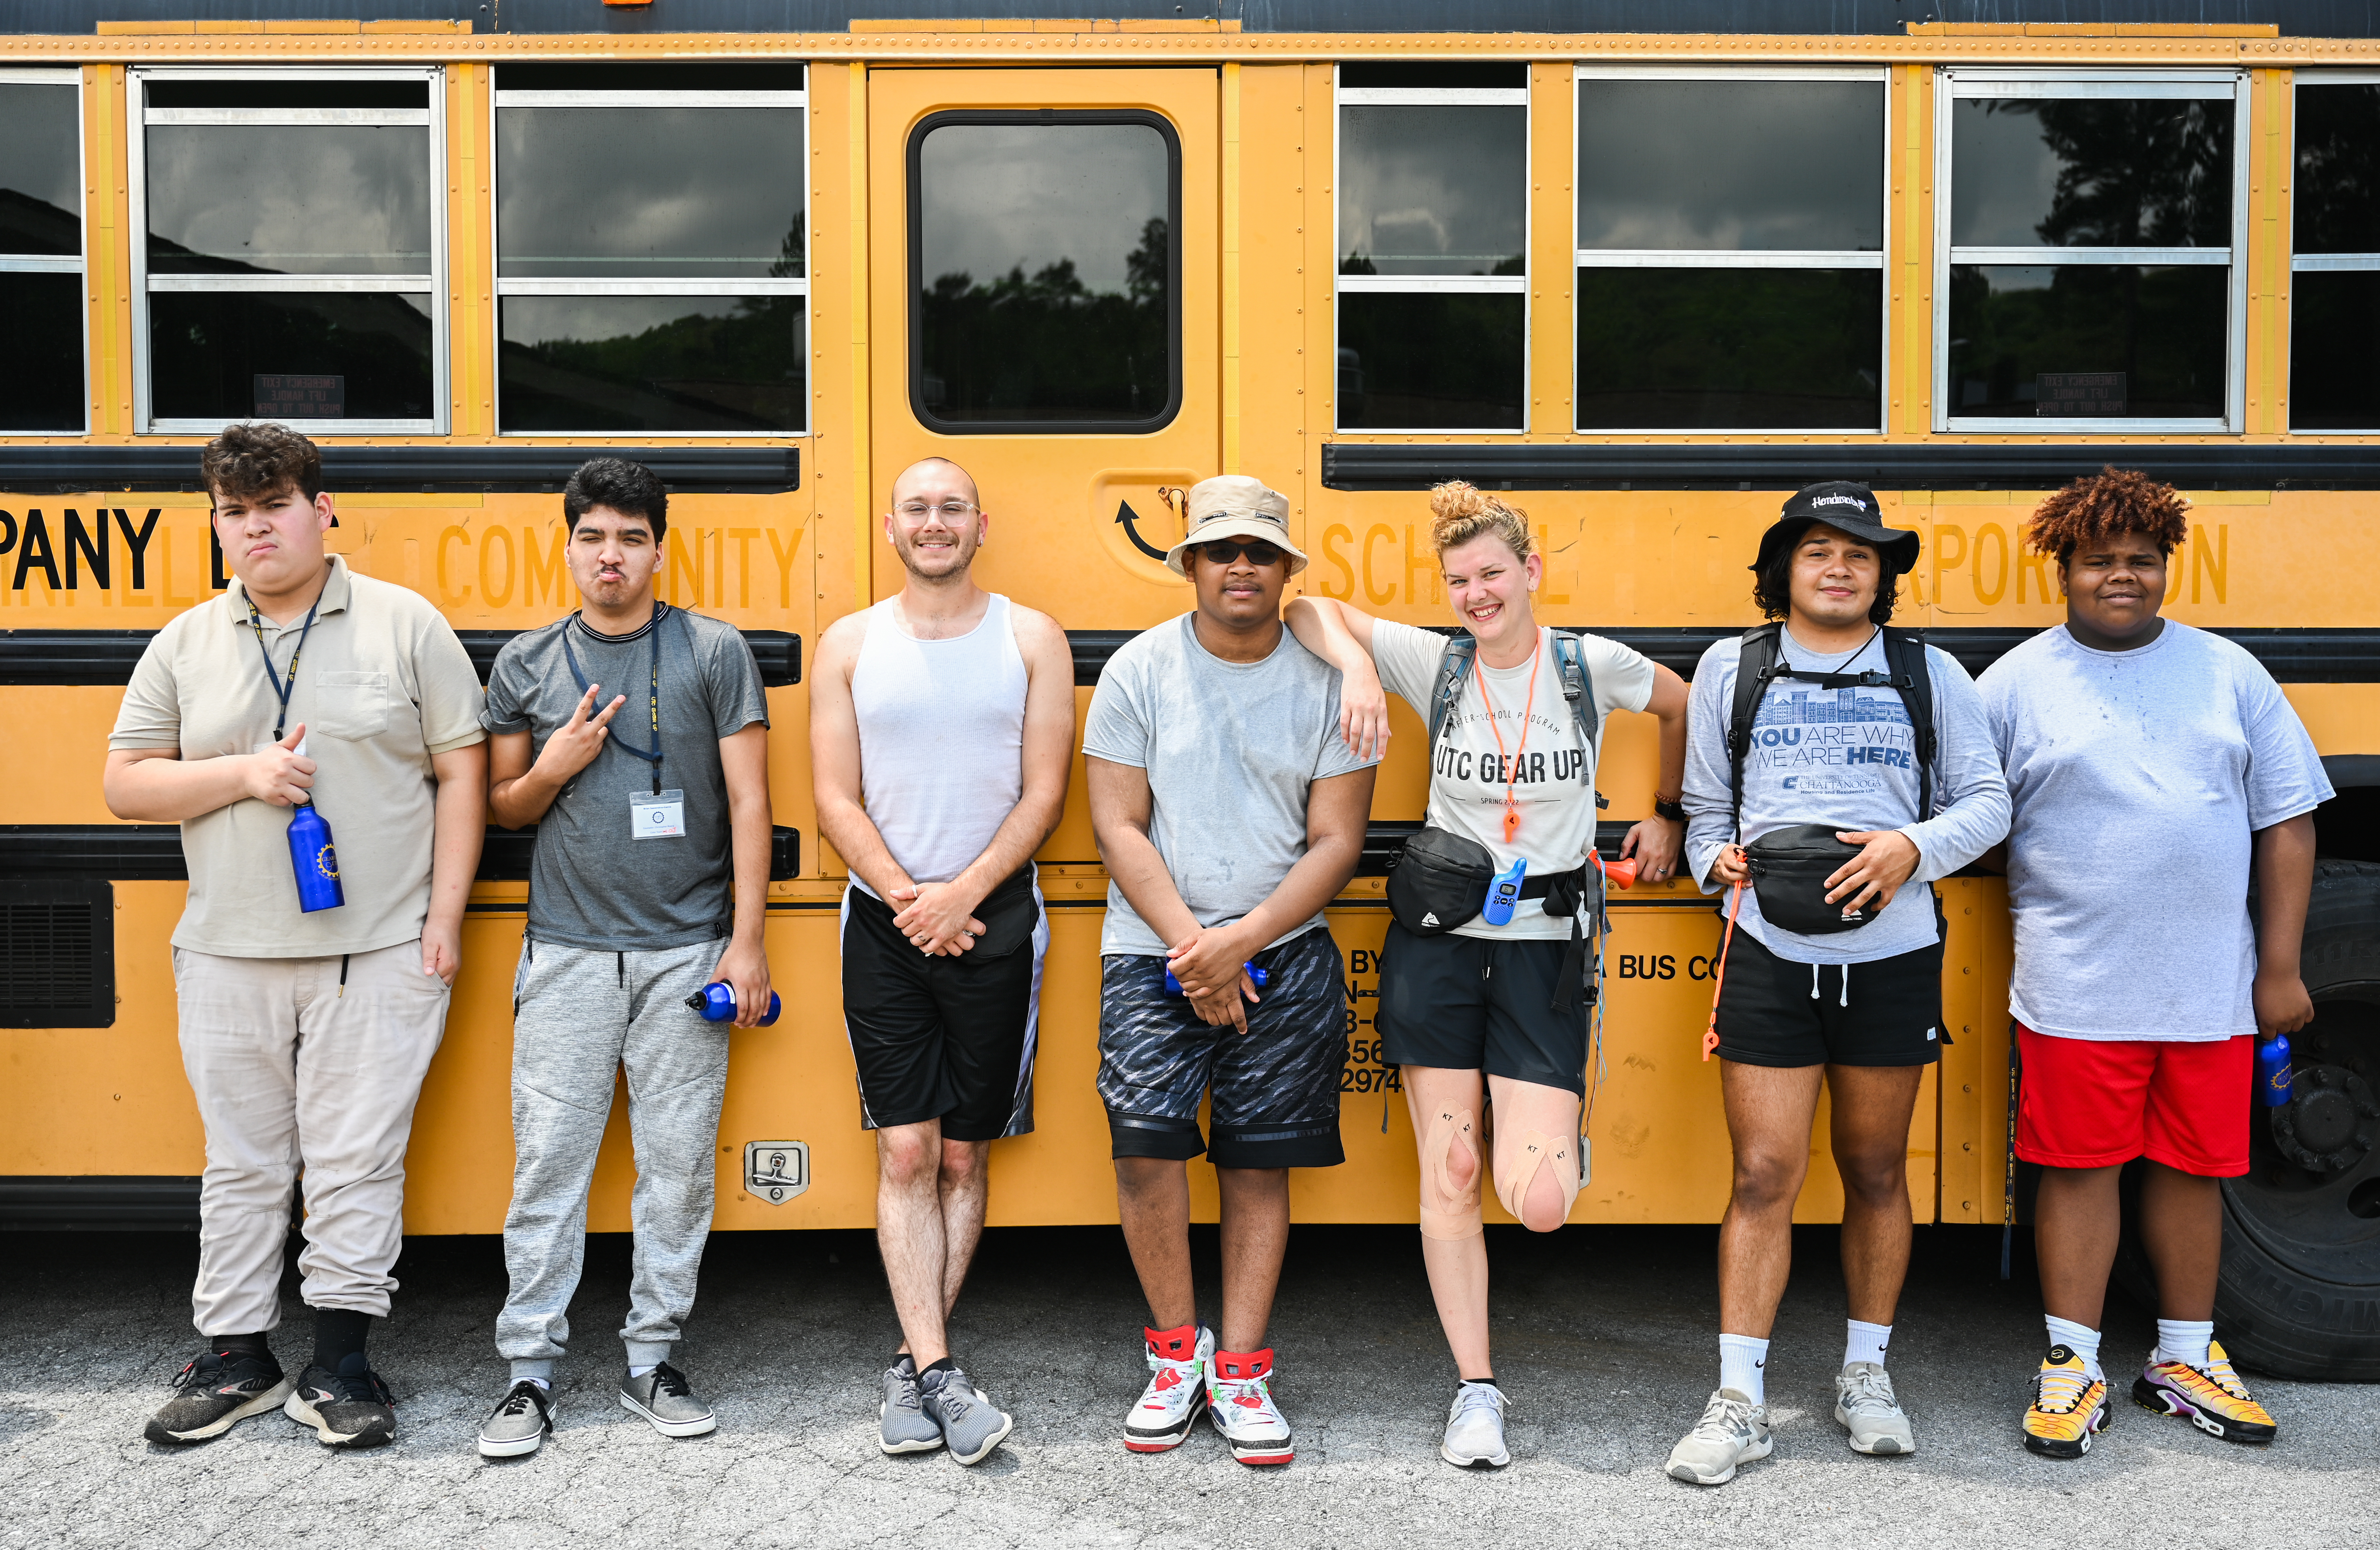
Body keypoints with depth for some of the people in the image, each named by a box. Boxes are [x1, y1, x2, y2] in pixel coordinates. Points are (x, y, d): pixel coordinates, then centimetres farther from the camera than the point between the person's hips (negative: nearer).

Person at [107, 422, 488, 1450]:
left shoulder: (406, 625, 1)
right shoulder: (186, 644, 9)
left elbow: (462, 774, -1)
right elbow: (124, 785, 7)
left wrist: (444, 917, -7)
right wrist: (242, 773, -10)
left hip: (379, 953, -3)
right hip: (229, 956, 3)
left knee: (358, 1157, 2)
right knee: (240, 1162, 12)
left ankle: (340, 1364, 13)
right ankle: (235, 1362, 24)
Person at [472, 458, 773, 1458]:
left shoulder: (715, 653, 2)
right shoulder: (526, 663, 7)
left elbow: (748, 803, 0)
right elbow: (502, 806, 15)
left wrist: (747, 943, -6)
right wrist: (554, 768, -8)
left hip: (686, 952, -1)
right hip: (567, 953, 1)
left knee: (679, 1160, 5)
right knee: (548, 1159, 2)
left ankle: (653, 1360, 18)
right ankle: (530, 1370, 13)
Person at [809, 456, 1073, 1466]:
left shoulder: (1031, 640, 4)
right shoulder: (850, 645, 6)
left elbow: (1043, 793, -2)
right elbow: (834, 799, 2)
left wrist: (961, 894, -13)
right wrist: (908, 898, -11)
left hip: (995, 922, 0)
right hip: (884, 924, 0)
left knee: (964, 1155, 5)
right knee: (905, 1153, -4)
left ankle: (913, 1364, 17)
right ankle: (939, 1372, -2)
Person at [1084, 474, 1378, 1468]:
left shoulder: (1325, 681, 1)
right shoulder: (1140, 670, 0)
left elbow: (1337, 842, -1)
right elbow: (1119, 829, -2)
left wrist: (1239, 940, -12)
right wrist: (1191, 945, -11)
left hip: (1285, 956, 1)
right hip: (1154, 950, 0)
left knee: (1259, 1163, 3)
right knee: (1145, 1144, -11)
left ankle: (1240, 1373, 16)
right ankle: (1178, 1349, 10)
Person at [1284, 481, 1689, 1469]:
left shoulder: (1593, 666, 0)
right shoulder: (1431, 663, 0)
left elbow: (1683, 710, 20)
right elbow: (1309, 609, 2)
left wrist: (1667, 814, 22)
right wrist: (1356, 664, -15)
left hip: (1541, 948, -1)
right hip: (1437, 942, 1)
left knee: (1539, 1206, -8)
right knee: (1447, 1176, 3)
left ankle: (1557, 1134, 29)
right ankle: (1476, 1390, 16)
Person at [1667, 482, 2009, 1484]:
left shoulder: (1930, 676, 9)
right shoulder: (1730, 670, 9)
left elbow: (1986, 802, 8)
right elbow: (1705, 807, 16)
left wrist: (1914, 846, -11)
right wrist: (1718, 859, -5)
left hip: (1892, 957, 1)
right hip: (1767, 957, -1)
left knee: (1876, 1172, 12)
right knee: (1763, 1178, -2)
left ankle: (1866, 1374, 28)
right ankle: (1739, 1401, 4)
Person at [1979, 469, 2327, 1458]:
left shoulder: (2227, 672, 7)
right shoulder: (2016, 683, 1)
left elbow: (2286, 824, 6)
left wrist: (2280, 968, 2)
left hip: (2212, 986, 3)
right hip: (2076, 991, -2)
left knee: (2193, 1168, 12)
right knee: (2078, 1168, 4)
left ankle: (2185, 1362, 29)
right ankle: (2073, 1368, 17)